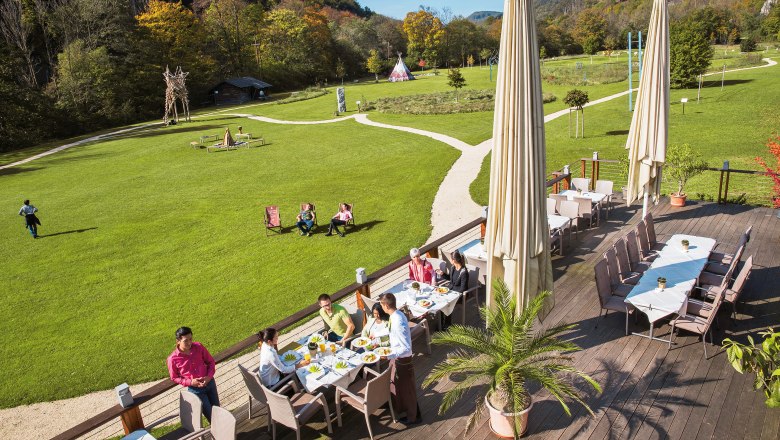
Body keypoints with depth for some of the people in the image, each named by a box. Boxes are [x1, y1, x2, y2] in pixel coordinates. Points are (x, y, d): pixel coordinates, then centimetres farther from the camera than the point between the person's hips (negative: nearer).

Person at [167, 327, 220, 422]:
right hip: (195, 389, -3)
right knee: (210, 414, 3)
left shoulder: (199, 347, -9)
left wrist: (209, 376, -13)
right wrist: (190, 382, -16)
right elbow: (174, 378, -3)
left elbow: (211, 361, 3)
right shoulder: (173, 359, -17)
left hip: (210, 383, 3)